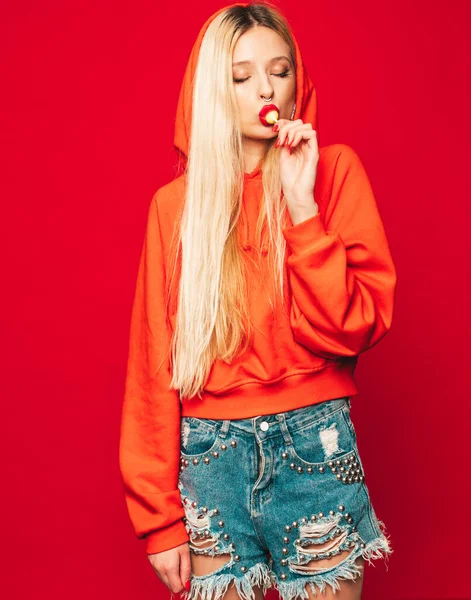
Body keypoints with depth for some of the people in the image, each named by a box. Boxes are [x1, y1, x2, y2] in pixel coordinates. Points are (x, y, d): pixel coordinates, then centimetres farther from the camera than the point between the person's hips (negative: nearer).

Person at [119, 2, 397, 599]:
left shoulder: (333, 168, 0)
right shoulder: (175, 203, 3)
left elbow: (354, 327, -9)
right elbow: (153, 361, 3)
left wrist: (301, 205, -18)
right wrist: (159, 516, 1)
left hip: (314, 445, -1)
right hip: (210, 455, 1)